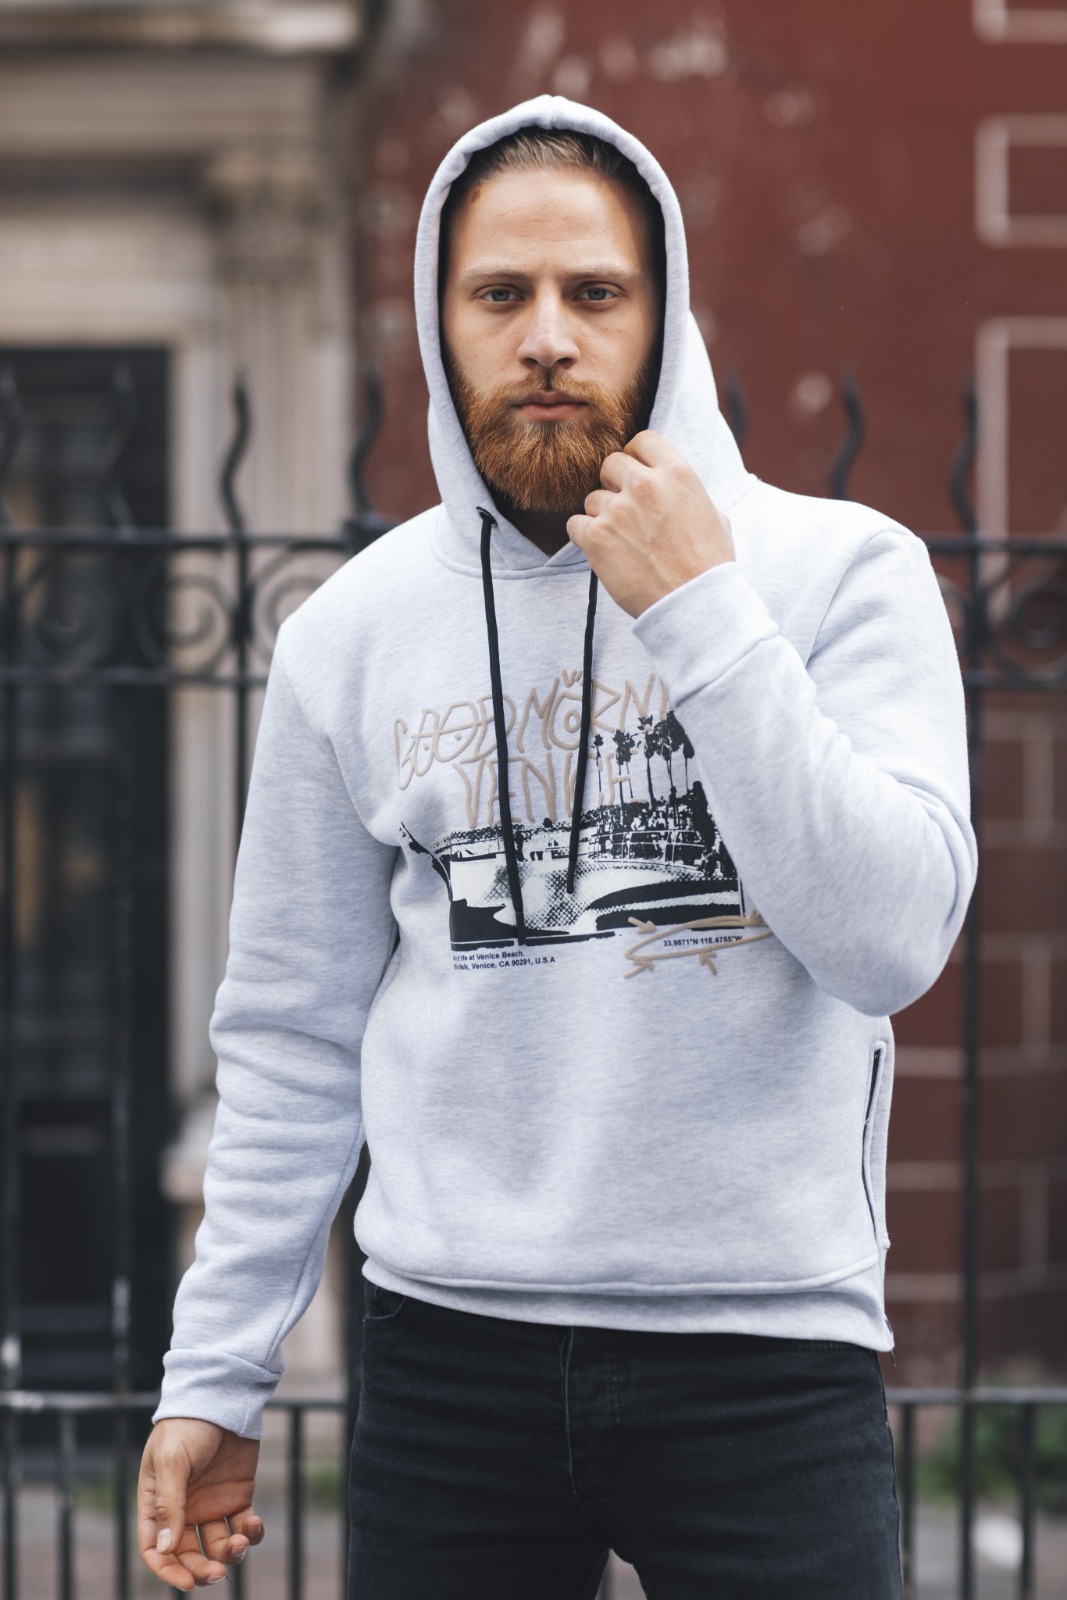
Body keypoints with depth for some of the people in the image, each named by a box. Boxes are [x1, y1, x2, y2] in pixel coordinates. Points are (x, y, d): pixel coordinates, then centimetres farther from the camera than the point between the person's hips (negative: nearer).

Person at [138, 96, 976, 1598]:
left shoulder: (843, 571, -1)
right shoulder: (352, 632, 6)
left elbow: (890, 942, -13)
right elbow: (293, 1040, 11)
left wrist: (706, 619, -15)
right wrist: (215, 1375, 9)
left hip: (766, 1342, -2)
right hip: (451, 1345, 2)